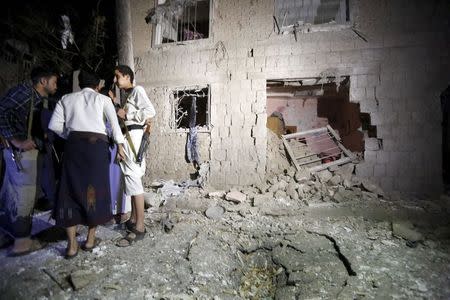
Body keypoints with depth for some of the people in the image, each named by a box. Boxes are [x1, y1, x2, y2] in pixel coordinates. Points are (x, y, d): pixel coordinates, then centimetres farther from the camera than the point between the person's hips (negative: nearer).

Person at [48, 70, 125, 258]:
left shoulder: (67, 98, 17)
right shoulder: (102, 99, 12)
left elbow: (54, 125, 6)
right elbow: (114, 124, 3)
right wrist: (119, 146, 7)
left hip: (74, 144, 2)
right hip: (97, 144, -1)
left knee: (71, 190, 7)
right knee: (95, 190, 8)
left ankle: (72, 245, 8)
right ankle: (90, 240, 17)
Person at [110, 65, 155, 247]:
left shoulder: (137, 90, -4)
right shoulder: (128, 95, 24)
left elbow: (150, 111, -19)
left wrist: (126, 115, -14)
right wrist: (115, 103, 16)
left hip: (134, 136, -10)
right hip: (128, 137, 10)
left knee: (133, 179, -12)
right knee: (132, 179, 11)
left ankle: (140, 227, -9)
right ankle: (133, 220, 21)